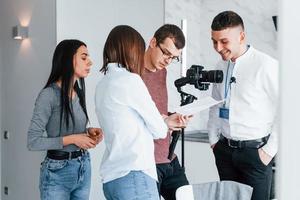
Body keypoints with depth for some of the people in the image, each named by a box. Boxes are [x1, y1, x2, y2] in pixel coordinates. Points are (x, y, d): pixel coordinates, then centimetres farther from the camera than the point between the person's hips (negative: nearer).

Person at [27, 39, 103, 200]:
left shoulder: (78, 92, 7)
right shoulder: (49, 95, -15)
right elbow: (33, 142, -17)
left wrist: (89, 132, -1)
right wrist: (72, 139, -19)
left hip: (84, 167, 7)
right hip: (58, 171, -7)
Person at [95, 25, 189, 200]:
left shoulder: (102, 85, 13)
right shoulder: (130, 80, -11)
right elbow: (158, 130, -4)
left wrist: (166, 121, 25)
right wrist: (164, 126, 18)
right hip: (133, 177, -8)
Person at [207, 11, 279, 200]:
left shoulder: (266, 65, -15)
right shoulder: (221, 66, 5)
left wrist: (270, 150, -11)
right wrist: (213, 139, 13)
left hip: (255, 151, -6)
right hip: (225, 150, 6)